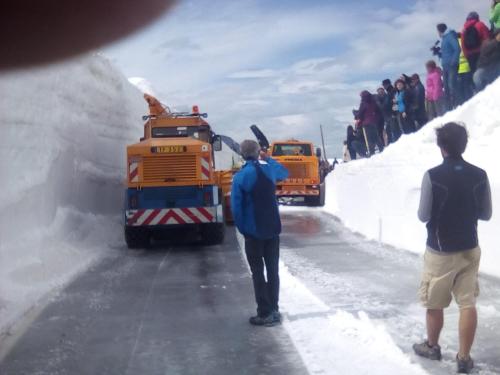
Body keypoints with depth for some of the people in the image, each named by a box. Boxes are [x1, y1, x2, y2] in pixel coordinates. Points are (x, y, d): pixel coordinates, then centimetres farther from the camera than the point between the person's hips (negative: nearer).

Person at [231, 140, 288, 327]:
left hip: (253, 231, -4)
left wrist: (242, 228, -1)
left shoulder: (240, 177, -13)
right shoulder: (269, 169, -1)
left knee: (258, 273, 3)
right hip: (272, 229, 4)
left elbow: (236, 207, -13)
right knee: (273, 270, 13)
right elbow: (284, 173, 23)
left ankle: (265, 313, 2)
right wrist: (267, 158, 28)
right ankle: (274, 310, 18)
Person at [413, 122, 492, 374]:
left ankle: (432, 347, 32)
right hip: (469, 249, 3)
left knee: (434, 303, 14)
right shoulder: (479, 176, -6)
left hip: (440, 251, -3)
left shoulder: (432, 176, -17)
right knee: (468, 303, 7)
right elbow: (485, 214, 3)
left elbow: (423, 216, -11)